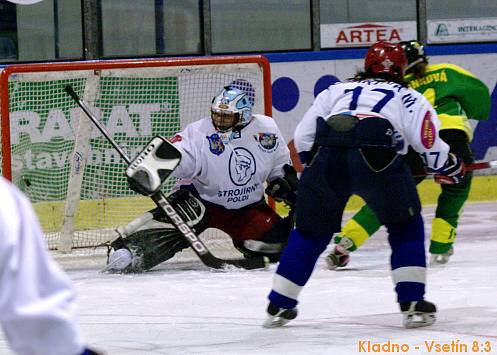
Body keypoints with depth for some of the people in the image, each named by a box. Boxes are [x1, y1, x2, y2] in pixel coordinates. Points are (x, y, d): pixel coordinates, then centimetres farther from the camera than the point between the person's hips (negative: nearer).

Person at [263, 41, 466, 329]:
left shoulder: (336, 91, 32)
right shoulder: (409, 98, 26)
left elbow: (303, 137, 25)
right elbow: (431, 146, 16)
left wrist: (313, 164, 40)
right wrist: (454, 168, 34)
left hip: (325, 157, 2)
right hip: (378, 158, -2)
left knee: (312, 230, 22)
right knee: (406, 227, 20)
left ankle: (279, 306, 22)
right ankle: (413, 304, 12)